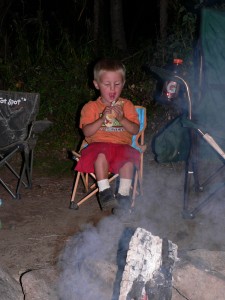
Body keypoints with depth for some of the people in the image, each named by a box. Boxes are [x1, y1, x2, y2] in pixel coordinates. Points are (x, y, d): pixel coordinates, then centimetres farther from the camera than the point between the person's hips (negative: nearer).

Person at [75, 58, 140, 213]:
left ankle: (124, 194, -26)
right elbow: (87, 132, -3)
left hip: (122, 145, 1)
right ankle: (105, 192, -31)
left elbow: (135, 130, 3)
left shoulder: (127, 105, 13)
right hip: (99, 144, -1)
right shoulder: (91, 107, 10)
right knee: (101, 154, -36)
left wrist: (122, 118, -14)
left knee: (129, 156, -33)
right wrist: (102, 119, -17)